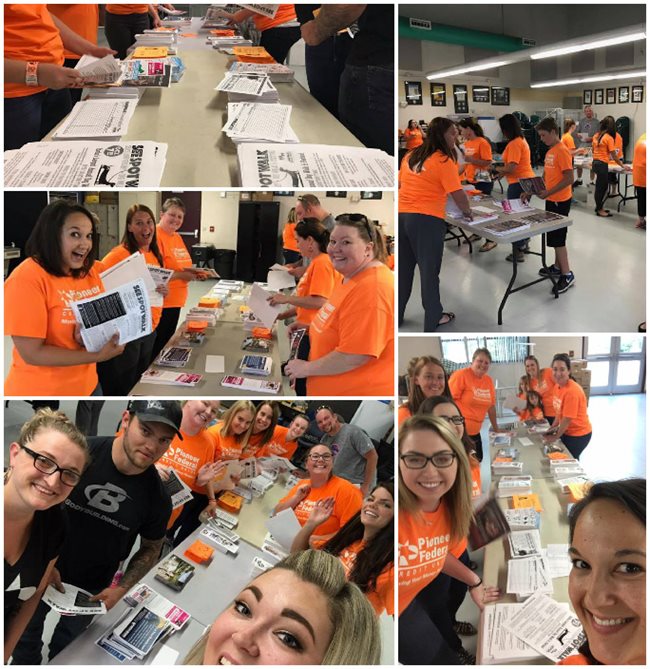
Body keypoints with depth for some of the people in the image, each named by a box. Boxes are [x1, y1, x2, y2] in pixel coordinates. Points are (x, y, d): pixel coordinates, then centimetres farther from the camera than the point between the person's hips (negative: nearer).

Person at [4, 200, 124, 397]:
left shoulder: (91, 270, 1)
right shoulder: (26, 278, -18)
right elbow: (32, 353, -20)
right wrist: (97, 356, -24)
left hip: (87, 386, 6)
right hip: (40, 391, -6)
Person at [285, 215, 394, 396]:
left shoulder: (371, 289, -25)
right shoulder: (353, 277, 9)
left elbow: (354, 355, -27)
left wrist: (306, 368, -15)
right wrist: (309, 327, 9)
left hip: (360, 391, -10)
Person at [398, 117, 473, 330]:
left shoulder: (410, 156, 12)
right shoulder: (444, 160, -10)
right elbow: (458, 194, -13)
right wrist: (467, 211, 4)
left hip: (401, 216, 7)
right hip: (426, 220, -6)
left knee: (403, 269, 16)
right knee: (429, 271, 6)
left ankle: (396, 315, 26)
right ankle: (433, 318, 18)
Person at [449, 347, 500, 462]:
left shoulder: (488, 381, 8)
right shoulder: (461, 375, -13)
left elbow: (491, 406, 17)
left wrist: (496, 429, 21)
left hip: (474, 431, 7)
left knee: (477, 460, 9)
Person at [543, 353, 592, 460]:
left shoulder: (572, 391, -28)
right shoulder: (557, 386, -2)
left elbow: (567, 419, -22)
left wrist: (556, 437, -12)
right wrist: (552, 428, 6)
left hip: (578, 434, -8)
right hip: (567, 431, 8)